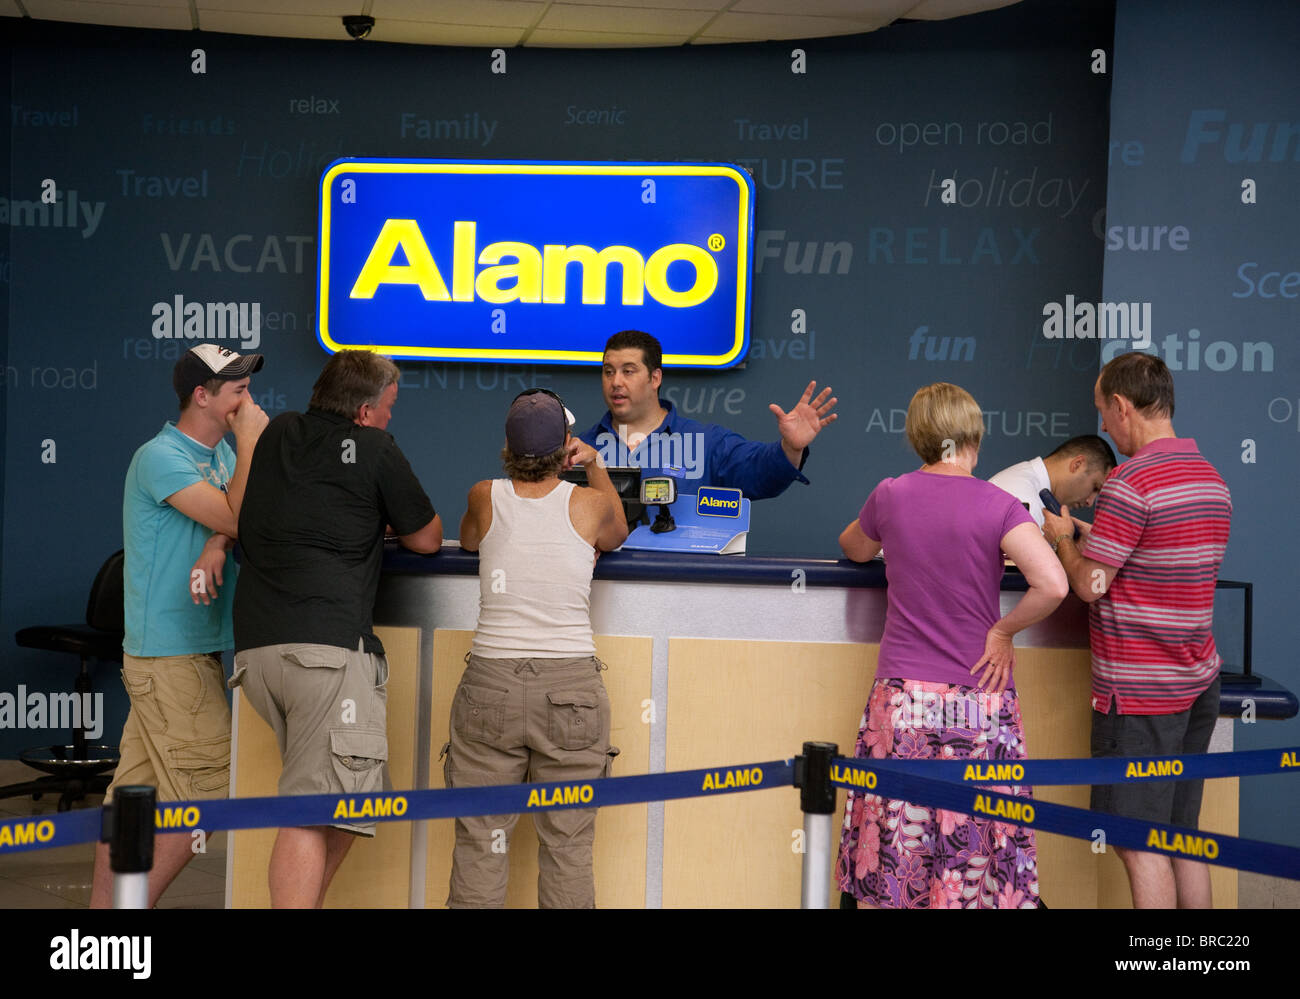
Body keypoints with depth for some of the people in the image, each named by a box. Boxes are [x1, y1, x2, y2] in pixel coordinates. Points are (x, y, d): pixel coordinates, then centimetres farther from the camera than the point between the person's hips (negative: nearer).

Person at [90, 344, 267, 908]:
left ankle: (103, 906, 17)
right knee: (207, 795, -8)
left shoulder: (220, 452, 14)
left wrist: (216, 546, -16)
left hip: (197, 648, 9)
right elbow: (237, 518, -20)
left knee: (135, 789, 11)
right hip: (171, 655, -9)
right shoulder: (160, 457, -14)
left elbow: (234, 520, 4)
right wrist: (250, 442, -12)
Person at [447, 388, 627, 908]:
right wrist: (595, 466, 34)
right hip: (571, 688, -1)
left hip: (490, 683, 1)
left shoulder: (485, 496, 3)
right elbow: (616, 535, 25)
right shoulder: (589, 502, 0)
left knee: (480, 845, 5)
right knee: (568, 847, 5)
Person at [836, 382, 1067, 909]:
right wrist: (1003, 630, -5)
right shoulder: (997, 506, -6)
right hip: (981, 694, -2)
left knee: (891, 846, 6)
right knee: (977, 842, 5)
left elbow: (854, 549, 23)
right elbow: (1052, 584, -18)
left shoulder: (890, 496, 2)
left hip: (902, 695, 2)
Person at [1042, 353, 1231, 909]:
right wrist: (1094, 536, 18)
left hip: (1139, 693, -9)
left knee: (1141, 848, -3)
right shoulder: (1211, 478, 11)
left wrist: (1062, 538, 3)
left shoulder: (1131, 482, -17)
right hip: (1198, 681, 9)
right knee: (1183, 841, 16)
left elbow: (1089, 584, -16)